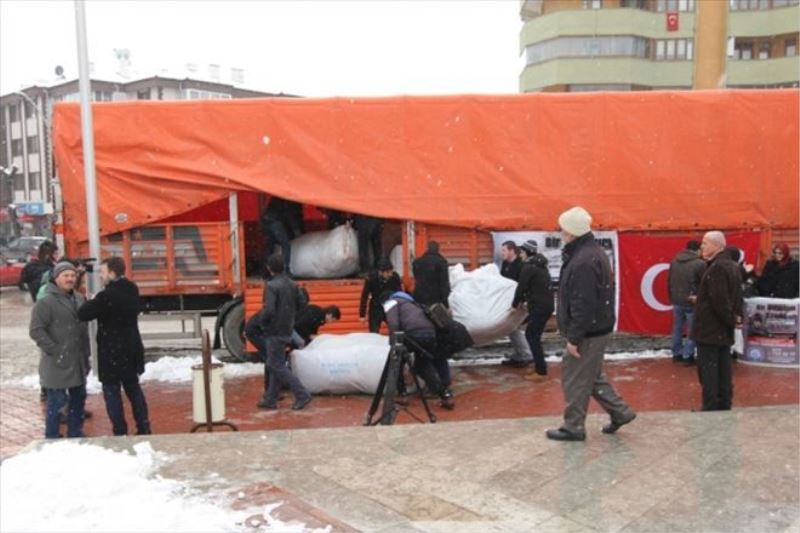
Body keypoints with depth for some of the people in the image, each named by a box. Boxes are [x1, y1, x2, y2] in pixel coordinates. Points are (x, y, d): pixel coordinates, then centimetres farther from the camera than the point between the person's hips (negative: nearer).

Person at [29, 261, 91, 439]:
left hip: (78, 361, 7)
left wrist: (86, 356, 15)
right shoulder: (45, 302, -12)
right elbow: (36, 331, -17)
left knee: (78, 398, 15)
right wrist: (55, 351, -19)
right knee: (56, 401, -2)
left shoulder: (79, 299, 10)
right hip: (57, 364, -7)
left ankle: (75, 433, 28)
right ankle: (52, 438, 12)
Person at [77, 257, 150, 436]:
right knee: (133, 388, 17)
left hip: (112, 351, -7)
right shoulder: (132, 290, 4)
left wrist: (91, 302, 6)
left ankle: (120, 432, 4)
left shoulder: (107, 295, -20)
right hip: (132, 348, 8)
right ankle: (144, 428, 19)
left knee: (112, 392, 2)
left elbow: (83, 314, -15)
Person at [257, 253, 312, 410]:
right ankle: (270, 399, 19)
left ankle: (302, 394, -4)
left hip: (274, 332, -8)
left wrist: (263, 322, -7)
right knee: (273, 365, 15)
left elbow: (268, 310, -25)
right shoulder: (292, 284, 5)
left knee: (277, 366, -1)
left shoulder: (271, 286, -17)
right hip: (287, 330, 8)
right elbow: (301, 303, 9)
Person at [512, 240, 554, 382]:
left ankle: (541, 372, -4)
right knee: (532, 335, 18)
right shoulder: (539, 264, 18)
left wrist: (515, 304, 3)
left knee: (533, 337, -5)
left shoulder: (528, 267, -14)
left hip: (540, 307, -10)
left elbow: (521, 287, -11)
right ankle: (539, 364, 24)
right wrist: (522, 301, 21)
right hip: (546, 305, 10)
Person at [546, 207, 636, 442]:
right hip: (597, 328, 10)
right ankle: (620, 412, 29)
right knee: (591, 375, 22)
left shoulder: (583, 261, -24)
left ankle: (573, 427, 14)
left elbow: (583, 305, -26)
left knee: (575, 378, 2)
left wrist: (574, 338, -21)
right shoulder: (592, 252, 11)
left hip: (588, 332, -10)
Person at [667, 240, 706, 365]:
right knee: (691, 330, 3)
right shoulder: (700, 264, -13)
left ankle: (676, 353, 21)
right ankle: (687, 356, 4)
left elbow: (669, 282, 12)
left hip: (676, 301, 6)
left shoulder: (674, 261, 7)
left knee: (677, 328, 15)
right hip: (692, 302, -6)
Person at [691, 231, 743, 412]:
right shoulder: (732, 266, 13)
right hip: (724, 332, 10)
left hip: (709, 331, -10)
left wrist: (730, 320, -12)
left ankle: (710, 409, -1)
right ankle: (724, 406, 22)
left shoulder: (716, 268, -19)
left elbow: (719, 301, -24)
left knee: (708, 372, -4)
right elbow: (737, 297, 17)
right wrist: (733, 318, 13)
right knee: (723, 371, 14)